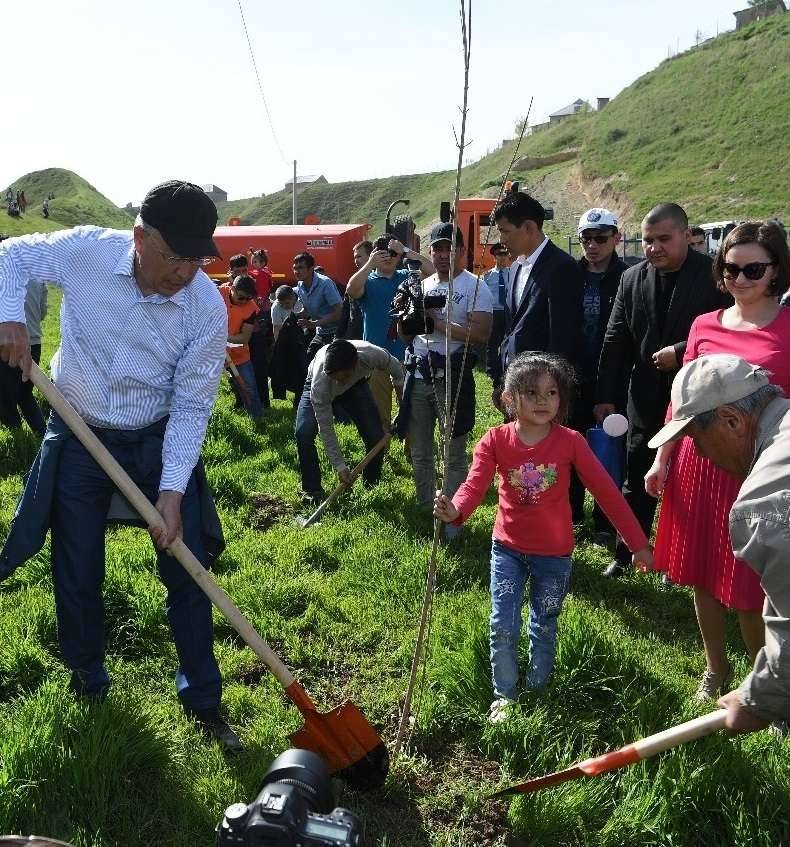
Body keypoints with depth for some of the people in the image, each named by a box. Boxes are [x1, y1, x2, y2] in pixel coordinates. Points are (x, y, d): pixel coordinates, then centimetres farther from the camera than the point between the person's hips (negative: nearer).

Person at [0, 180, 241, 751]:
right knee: (77, 575, 10)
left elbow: (192, 406, -14)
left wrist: (172, 492, -20)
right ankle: (88, 676, 37)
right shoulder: (87, 252, -17)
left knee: (188, 570, 2)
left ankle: (202, 698, 20)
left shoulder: (208, 308, -19)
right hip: (79, 439, 1)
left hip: (158, 443, 0)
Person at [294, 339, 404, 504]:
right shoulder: (320, 382, -42)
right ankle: (312, 489, -5)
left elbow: (396, 368, -14)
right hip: (321, 389, -2)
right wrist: (340, 466, -29)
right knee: (304, 433, -25)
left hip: (356, 385, 2)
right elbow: (326, 429, -31)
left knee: (376, 436, -13)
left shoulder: (373, 355, -40)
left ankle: (371, 488, 10)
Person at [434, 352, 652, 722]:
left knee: (544, 627, 17)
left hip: (554, 554, 0)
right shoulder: (495, 440, -12)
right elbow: (475, 485, -25)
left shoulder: (570, 442, -14)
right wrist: (454, 511, -48)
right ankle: (504, 695, 25)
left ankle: (538, 690, 40)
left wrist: (638, 542, -11)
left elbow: (606, 491, -11)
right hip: (508, 549, 0)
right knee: (503, 626, 2)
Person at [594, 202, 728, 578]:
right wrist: (606, 396, 1)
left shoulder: (712, 275, -9)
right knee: (637, 480, 12)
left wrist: (682, 353, -20)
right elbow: (615, 340, 3)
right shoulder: (631, 279, 3)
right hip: (646, 398, 3)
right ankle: (625, 555, 24)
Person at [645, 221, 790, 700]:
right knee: (703, 576, 15)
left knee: (748, 586, 3)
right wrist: (662, 459, 10)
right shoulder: (705, 325, 7)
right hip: (699, 464, 4)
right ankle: (716, 669, 36)